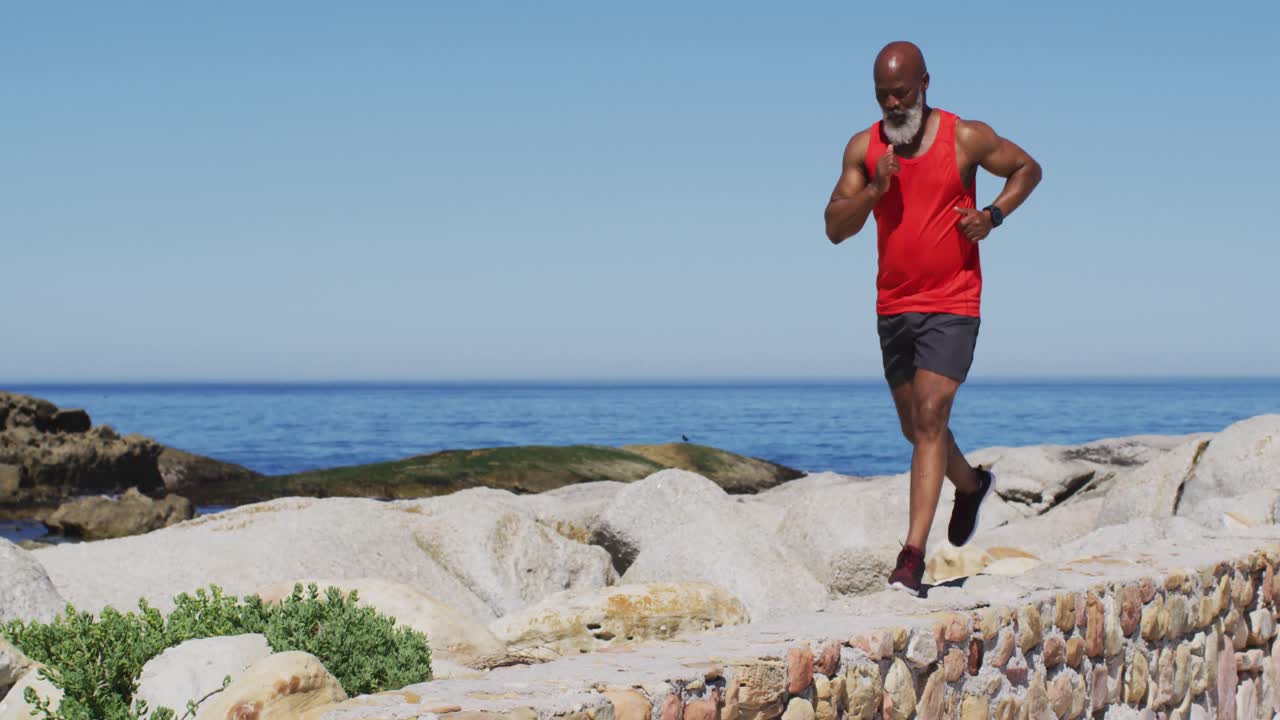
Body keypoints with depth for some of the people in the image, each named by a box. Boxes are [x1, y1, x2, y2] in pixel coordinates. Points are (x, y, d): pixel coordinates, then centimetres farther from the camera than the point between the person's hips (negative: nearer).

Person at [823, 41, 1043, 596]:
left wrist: (993, 215, -9)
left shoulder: (966, 138, -7)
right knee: (916, 426, 17)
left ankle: (912, 557, -17)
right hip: (893, 306, 5)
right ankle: (971, 485, 47)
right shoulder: (864, 147, 1)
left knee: (929, 421, -15)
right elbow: (835, 229, -1)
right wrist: (874, 189, -18)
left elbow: (1027, 168, 8)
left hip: (952, 306, -5)